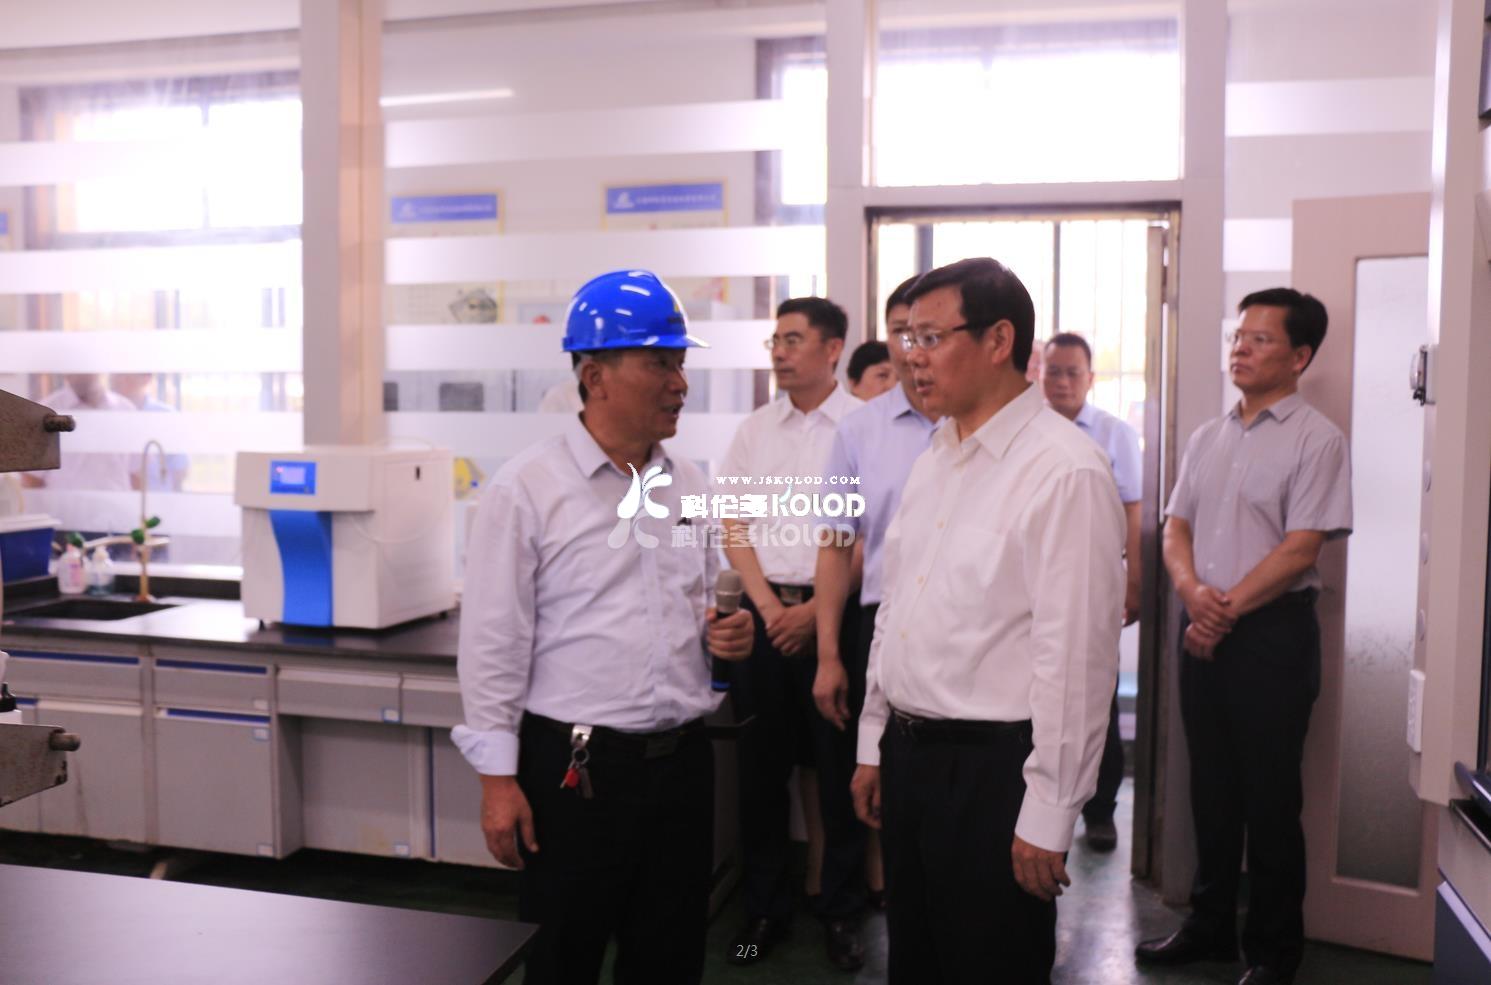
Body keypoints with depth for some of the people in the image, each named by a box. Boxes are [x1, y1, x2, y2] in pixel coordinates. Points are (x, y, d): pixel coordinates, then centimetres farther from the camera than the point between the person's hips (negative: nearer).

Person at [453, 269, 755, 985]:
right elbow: (494, 643, -9)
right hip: (574, 766, -5)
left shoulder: (689, 486, 8)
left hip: (682, 759, 5)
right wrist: (499, 779, -10)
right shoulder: (526, 490, -9)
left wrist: (726, 635, -3)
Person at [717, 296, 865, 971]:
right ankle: (764, 908, 22)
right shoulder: (755, 429, 9)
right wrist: (768, 607, -3)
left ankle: (842, 910, 20)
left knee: (839, 767, 4)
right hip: (764, 611, 4)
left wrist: (815, 611, -11)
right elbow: (734, 526, 8)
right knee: (761, 767, 9)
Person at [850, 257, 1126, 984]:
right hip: (908, 754, 8)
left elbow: (1075, 656, -19)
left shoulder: (1065, 471, -18)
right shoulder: (935, 457, 8)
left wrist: (1048, 815, -16)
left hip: (992, 767, -7)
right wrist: (875, 744, 15)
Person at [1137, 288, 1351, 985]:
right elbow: (1175, 529, 9)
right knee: (1211, 787, 14)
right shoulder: (1207, 438, 12)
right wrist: (1195, 594, -9)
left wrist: (1227, 611, -15)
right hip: (1204, 630, 6)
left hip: (1273, 632, -6)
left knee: (1269, 797, 3)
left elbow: (1298, 550, -14)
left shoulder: (1316, 440, -7)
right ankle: (1210, 923, 29)